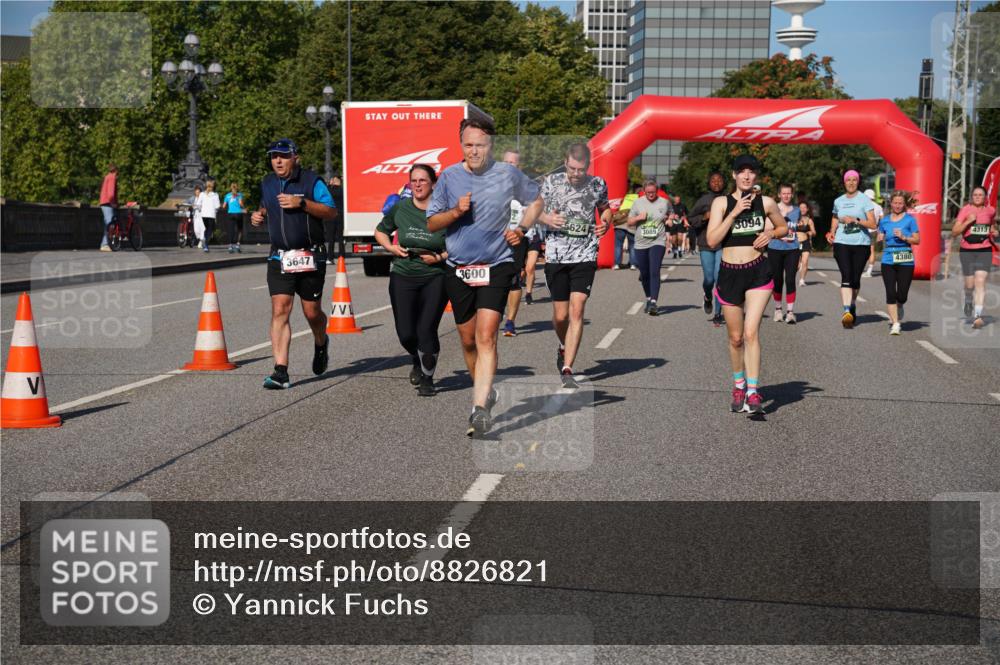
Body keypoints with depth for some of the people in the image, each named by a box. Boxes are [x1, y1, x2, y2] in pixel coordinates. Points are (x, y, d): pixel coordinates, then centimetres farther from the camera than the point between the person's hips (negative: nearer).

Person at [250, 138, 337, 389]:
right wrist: (259, 216, 6)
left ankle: (321, 344, 40)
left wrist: (301, 203, -22)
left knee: (312, 312, 5)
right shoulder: (267, 184, 11)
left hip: (310, 257, -3)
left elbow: (331, 212, -10)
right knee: (280, 310, -10)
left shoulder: (311, 181, -4)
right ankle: (281, 371, -12)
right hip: (279, 258, 3)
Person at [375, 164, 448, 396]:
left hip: (435, 277, -2)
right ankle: (418, 361, 34)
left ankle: (427, 378, 13)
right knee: (406, 333, -2)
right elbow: (380, 231, 19)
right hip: (403, 276, 2)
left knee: (426, 330, -10)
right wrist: (391, 248, 1)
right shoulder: (400, 208, 2)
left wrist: (439, 257, -13)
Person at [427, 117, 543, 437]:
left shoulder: (508, 174, -1)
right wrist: (456, 212, -13)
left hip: (496, 267, -3)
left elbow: (535, 200, 17)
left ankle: (479, 409, -22)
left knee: (486, 337, -17)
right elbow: (431, 223, 5)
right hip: (458, 269, 3)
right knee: (468, 340, 12)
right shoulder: (449, 176, 1)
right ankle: (485, 391, 36)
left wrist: (522, 229, 1)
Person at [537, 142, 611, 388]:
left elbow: (605, 208, 20)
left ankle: (567, 370, -11)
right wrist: (546, 218, -12)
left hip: (585, 256, 0)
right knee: (560, 316, 4)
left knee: (576, 312, -13)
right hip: (556, 256, 0)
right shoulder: (552, 181, 0)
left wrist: (605, 224, -2)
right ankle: (564, 347, 39)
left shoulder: (598, 184, 2)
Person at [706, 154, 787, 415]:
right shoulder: (721, 203, -1)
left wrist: (770, 233, -2)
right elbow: (712, 240, -12)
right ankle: (738, 386, 31)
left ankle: (753, 393, -13)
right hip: (729, 273, 1)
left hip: (758, 272, -1)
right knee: (735, 337, 11)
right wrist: (735, 212, -18)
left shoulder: (766, 203, 3)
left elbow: (783, 227, 20)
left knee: (751, 333, -14)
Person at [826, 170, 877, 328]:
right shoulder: (838, 201, 13)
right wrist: (832, 232, 8)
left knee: (855, 278, 5)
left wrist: (855, 220, -17)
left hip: (861, 244, -1)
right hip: (842, 243, 1)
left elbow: (872, 223, -4)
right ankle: (847, 311, -23)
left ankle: (852, 305, 29)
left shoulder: (864, 200, 2)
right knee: (846, 276, -15)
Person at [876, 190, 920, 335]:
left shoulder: (910, 219, 1)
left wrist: (904, 237, -15)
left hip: (905, 261, -2)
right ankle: (895, 323, 0)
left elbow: (917, 240, 0)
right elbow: (880, 238, 16)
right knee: (890, 293, -7)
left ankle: (898, 309, 35)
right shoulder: (884, 220, 9)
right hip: (888, 260, 2)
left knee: (902, 295, 0)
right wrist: (880, 239, -5)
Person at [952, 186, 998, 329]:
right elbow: (954, 232, -7)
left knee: (980, 281, -14)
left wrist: (994, 233, 6)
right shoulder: (965, 210, -3)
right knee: (970, 284, 6)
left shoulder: (991, 210, 6)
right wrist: (968, 221, -19)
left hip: (985, 251, 1)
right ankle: (968, 303, 41)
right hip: (967, 251, -1)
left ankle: (977, 316, -19)